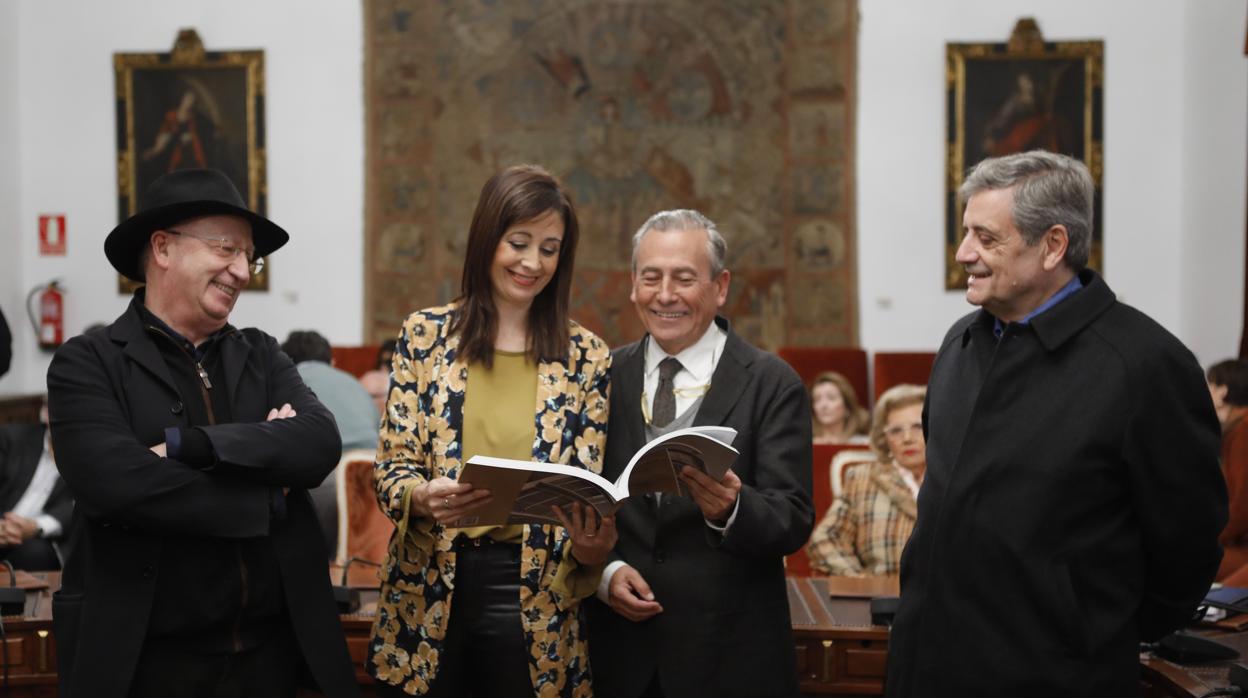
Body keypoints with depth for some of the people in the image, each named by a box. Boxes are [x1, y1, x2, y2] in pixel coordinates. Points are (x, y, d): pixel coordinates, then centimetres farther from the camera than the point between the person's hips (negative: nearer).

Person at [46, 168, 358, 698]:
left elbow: (320, 444, -8)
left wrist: (185, 444, -19)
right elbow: (118, 484, -20)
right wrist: (266, 496, -11)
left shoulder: (262, 356, 8)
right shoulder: (87, 365, -4)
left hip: (273, 648, 4)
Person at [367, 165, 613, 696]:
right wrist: (424, 496, -24)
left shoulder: (585, 357, 1)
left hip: (534, 602, 0)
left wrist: (592, 545, -22)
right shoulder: (424, 335, 0)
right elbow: (392, 467, -1)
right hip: (429, 594, 0)